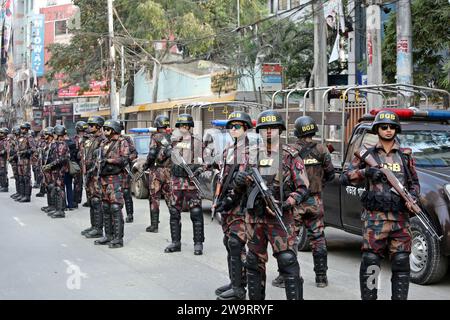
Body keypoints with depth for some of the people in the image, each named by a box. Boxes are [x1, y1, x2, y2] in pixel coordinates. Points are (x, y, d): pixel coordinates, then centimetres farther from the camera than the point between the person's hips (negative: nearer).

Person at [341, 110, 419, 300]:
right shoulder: (367, 154, 6)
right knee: (370, 262, -5)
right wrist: (366, 172, -13)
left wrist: (413, 196, -1)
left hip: (401, 218, 3)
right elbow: (345, 178, 3)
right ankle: (368, 297, 5)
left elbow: (414, 182, 20)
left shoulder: (406, 156, 14)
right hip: (375, 218, -3)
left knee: (401, 263, 4)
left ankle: (400, 297, 12)